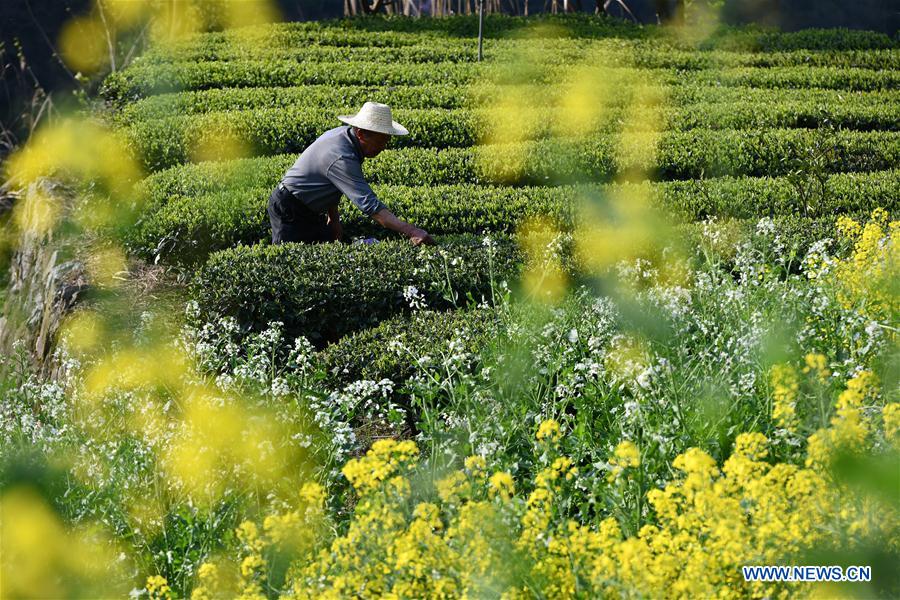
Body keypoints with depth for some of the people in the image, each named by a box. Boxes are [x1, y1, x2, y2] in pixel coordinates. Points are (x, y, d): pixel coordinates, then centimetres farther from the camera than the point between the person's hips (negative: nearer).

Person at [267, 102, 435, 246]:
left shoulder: (344, 133, -4)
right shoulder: (342, 159, -33)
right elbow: (368, 203, -41)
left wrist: (333, 218, 11)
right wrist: (410, 231, -47)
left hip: (312, 211, 10)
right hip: (289, 212, -10)